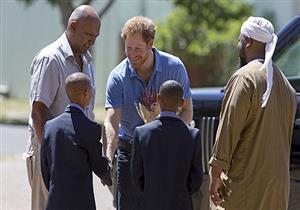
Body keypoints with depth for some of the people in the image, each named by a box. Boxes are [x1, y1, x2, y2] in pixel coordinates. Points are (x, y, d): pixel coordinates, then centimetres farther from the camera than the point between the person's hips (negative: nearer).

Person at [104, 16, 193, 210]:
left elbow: (187, 111, -1)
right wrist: (108, 160, -36)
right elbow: (111, 121, -20)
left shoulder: (174, 67, -7)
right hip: (130, 150, 0)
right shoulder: (118, 77, -11)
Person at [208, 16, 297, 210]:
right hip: (279, 181, 8)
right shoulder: (284, 83, 14)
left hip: (248, 181, -8)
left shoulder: (245, 78, -11)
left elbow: (229, 130, -14)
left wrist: (216, 174, -12)